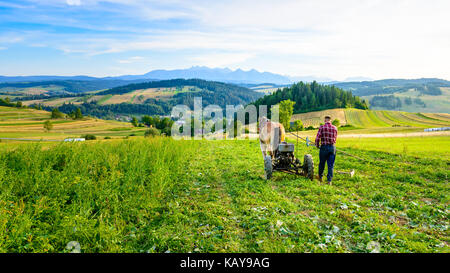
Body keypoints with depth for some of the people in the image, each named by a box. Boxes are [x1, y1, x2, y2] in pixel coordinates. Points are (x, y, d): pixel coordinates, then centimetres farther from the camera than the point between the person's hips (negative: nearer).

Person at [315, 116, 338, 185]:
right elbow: (335, 138, 12)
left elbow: (317, 138, -11)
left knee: (322, 163, 15)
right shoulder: (335, 128, 2)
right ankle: (329, 180, 6)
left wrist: (317, 145, 6)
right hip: (332, 147, 2)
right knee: (331, 165, 6)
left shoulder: (322, 127, -8)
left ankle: (320, 177, 31)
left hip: (324, 147, -2)